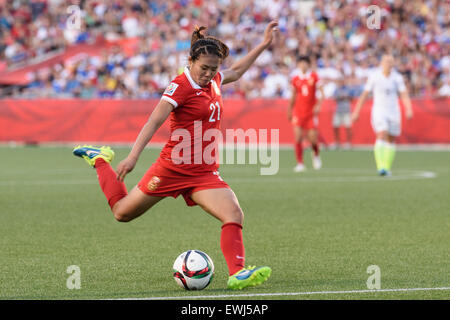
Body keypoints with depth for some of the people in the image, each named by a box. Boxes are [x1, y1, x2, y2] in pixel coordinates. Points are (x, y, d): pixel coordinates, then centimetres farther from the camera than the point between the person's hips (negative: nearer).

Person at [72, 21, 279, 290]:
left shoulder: (214, 80, 8)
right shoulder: (181, 86, -15)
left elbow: (236, 71, 32)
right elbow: (154, 121, -23)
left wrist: (264, 44, 31)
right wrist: (134, 156, -32)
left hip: (204, 173, 6)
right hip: (173, 167, -6)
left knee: (235, 215, -18)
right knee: (123, 212, 11)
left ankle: (237, 274, -23)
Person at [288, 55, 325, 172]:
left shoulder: (314, 77, -1)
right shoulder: (295, 79, 5)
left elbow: (321, 92, -2)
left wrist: (318, 105, -17)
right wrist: (289, 111, 19)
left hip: (311, 112, -1)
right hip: (298, 112, 1)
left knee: (312, 138, -3)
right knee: (297, 138, -11)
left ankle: (316, 155, 29)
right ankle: (300, 163, -3)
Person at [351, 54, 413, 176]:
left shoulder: (397, 78, 2)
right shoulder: (374, 76, -3)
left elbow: (404, 95, -2)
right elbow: (364, 95, 3)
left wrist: (408, 109, -19)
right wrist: (356, 112, 2)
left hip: (394, 112, 3)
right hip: (379, 111, -3)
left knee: (391, 140, 7)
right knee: (382, 135, -20)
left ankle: (387, 167, 19)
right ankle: (381, 166, -27)